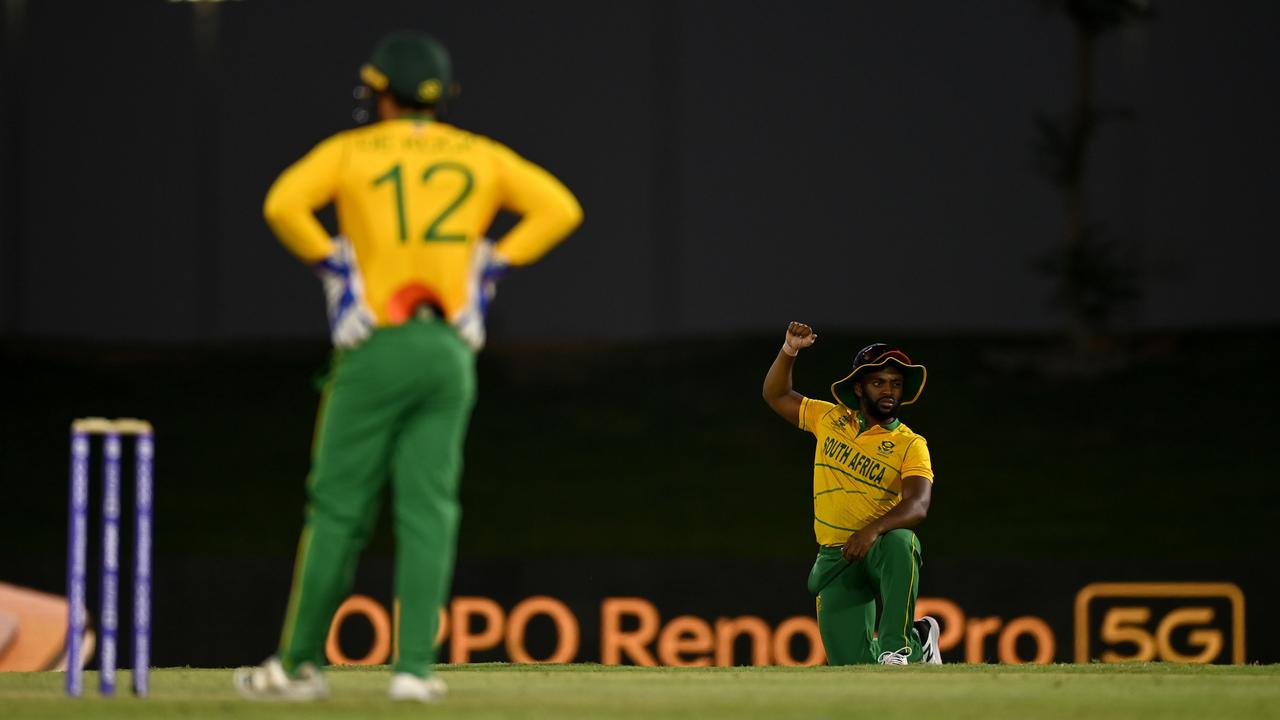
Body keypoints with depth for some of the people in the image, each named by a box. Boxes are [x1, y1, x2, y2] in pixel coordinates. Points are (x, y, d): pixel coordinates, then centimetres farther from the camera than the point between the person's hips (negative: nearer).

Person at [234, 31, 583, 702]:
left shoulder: (351, 150, 2)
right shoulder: (481, 156, 11)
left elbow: (283, 203, -15)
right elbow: (560, 206, 3)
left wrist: (329, 262, -3)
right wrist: (493, 262, 6)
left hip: (376, 348, -3)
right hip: (451, 351, 3)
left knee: (338, 508, 2)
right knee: (428, 511, 2)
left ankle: (299, 662, 6)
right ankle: (414, 666, -5)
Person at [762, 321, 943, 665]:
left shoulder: (911, 445, -5)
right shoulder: (831, 419, 9)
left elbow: (918, 505, -21)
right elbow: (776, 395, 19)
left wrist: (874, 530, -39)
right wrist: (789, 351, 1)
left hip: (882, 547, -3)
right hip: (836, 558, 3)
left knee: (897, 542, -42)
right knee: (851, 663, -9)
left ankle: (897, 647, -31)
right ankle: (918, 641, 24)